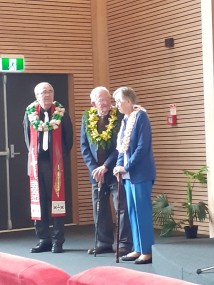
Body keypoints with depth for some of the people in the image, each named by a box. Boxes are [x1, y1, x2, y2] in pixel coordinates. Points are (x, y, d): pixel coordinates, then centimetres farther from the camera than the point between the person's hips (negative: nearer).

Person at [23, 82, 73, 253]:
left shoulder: (61, 113, -1)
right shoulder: (30, 113, 5)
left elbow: (68, 138, 4)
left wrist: (61, 156, 1)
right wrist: (34, 155, 11)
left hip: (55, 163, -2)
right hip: (37, 163, 3)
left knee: (57, 201, -2)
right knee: (39, 202, 5)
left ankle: (58, 241, 3)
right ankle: (44, 240, 13)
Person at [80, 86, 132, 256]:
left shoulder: (119, 117, -9)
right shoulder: (87, 118, 5)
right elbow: (84, 146, 6)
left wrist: (106, 166, -16)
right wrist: (93, 168, -6)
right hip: (96, 172, 5)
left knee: (122, 207, -3)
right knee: (100, 209, 11)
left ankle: (125, 244, 5)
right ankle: (104, 243, 22)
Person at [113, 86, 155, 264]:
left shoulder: (140, 116, -11)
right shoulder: (125, 120, 13)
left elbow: (142, 146, -17)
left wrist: (127, 167, -16)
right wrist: (119, 165, 2)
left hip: (140, 172, -8)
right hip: (128, 173, 9)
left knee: (143, 211, -5)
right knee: (133, 212, 11)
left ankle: (148, 251, 0)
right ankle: (138, 249, 18)